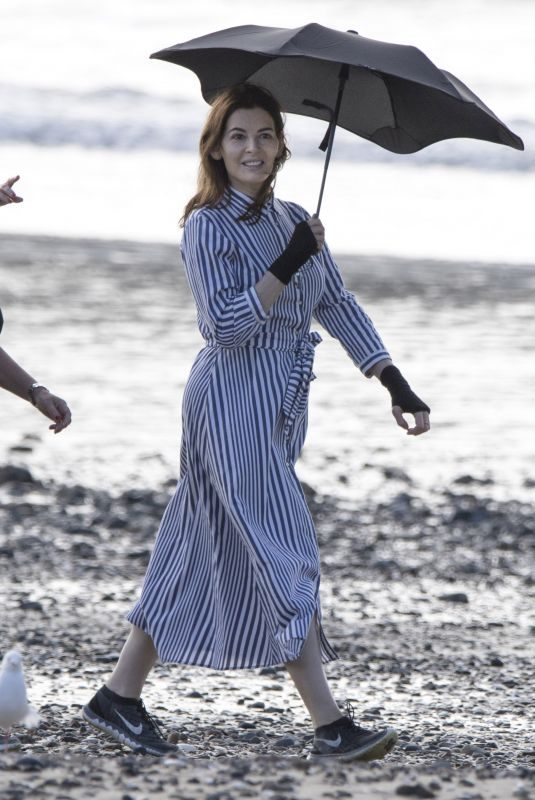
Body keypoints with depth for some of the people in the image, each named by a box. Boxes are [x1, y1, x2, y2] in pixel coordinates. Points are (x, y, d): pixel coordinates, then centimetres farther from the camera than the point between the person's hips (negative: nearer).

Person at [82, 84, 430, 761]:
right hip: (233, 402, -8)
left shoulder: (293, 221, 13)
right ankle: (331, 726, -11)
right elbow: (226, 324, -15)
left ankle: (119, 698, 17)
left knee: (201, 554, 10)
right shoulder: (207, 226, -8)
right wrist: (289, 265, -21)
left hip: (280, 410, 8)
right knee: (285, 557, -10)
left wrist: (396, 386, 5)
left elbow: (338, 306, 12)